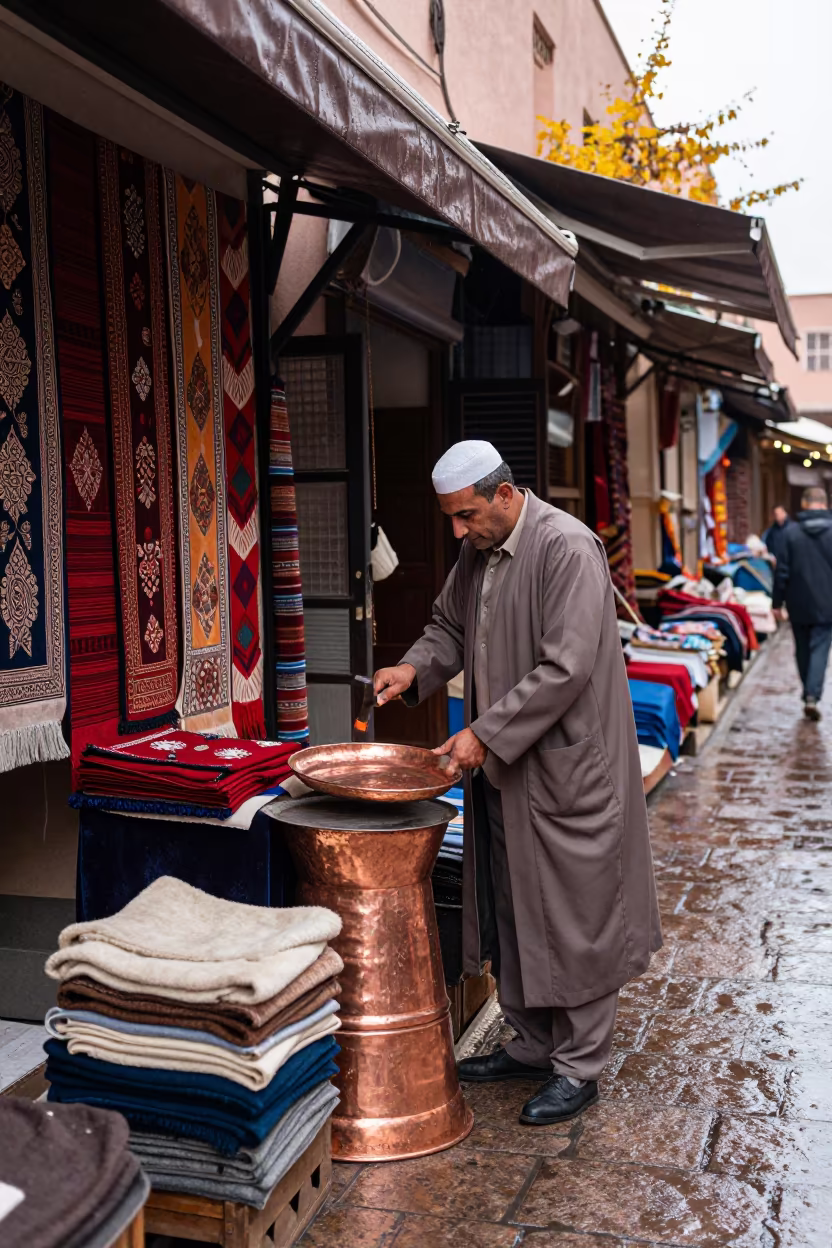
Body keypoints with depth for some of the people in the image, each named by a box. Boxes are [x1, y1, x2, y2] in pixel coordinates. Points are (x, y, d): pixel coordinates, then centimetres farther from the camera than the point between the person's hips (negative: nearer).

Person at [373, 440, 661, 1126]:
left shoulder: (568, 548, -18)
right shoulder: (480, 553, 8)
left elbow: (565, 668, -24)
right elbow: (450, 625, 22)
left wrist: (485, 733, -23)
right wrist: (416, 668, 1)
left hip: (566, 766, -8)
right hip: (502, 763, 9)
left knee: (574, 917, 3)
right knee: (512, 910, 16)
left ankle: (579, 1067, 17)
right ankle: (533, 1045, 32)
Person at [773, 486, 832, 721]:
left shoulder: (791, 532, -6)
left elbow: (782, 570, -4)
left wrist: (777, 602, 4)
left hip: (798, 604, 1)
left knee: (802, 649, 15)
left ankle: (808, 692, 22)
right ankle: (812, 696, -13)